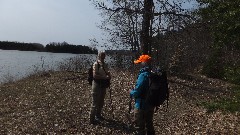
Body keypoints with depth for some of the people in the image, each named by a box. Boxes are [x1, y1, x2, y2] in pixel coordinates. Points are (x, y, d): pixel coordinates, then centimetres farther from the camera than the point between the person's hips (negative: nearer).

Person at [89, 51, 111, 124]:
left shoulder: (105, 64, 9)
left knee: (101, 102, 18)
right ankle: (92, 119, 8)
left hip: (103, 85, 7)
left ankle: (98, 115, 37)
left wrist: (108, 76, -9)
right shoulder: (96, 64, -13)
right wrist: (104, 77, -24)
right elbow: (95, 75, -21)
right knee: (95, 103, -2)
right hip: (97, 85, -7)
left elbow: (108, 73, 14)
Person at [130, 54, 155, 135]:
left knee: (139, 126, 8)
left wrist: (131, 93, -4)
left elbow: (137, 92, -25)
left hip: (141, 105, -8)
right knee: (149, 124, 23)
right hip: (151, 104, 8)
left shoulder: (143, 75, -24)